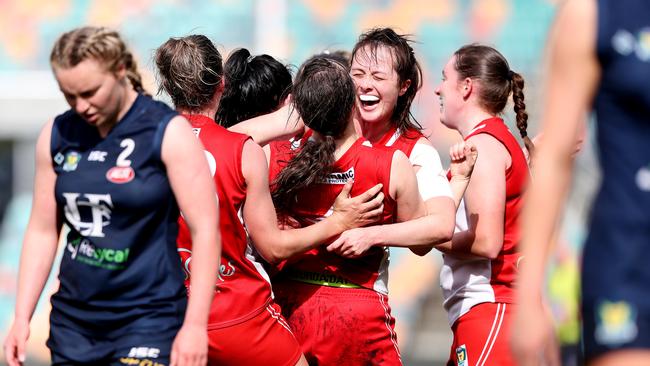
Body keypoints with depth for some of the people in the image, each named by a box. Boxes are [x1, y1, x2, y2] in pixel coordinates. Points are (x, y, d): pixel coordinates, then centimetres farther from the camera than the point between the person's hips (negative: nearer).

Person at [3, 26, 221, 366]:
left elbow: (205, 230, -9)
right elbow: (42, 231, 14)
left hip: (148, 316, -5)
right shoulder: (57, 136, 7)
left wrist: (195, 325, -14)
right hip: (73, 319, 5)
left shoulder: (167, 132, -7)